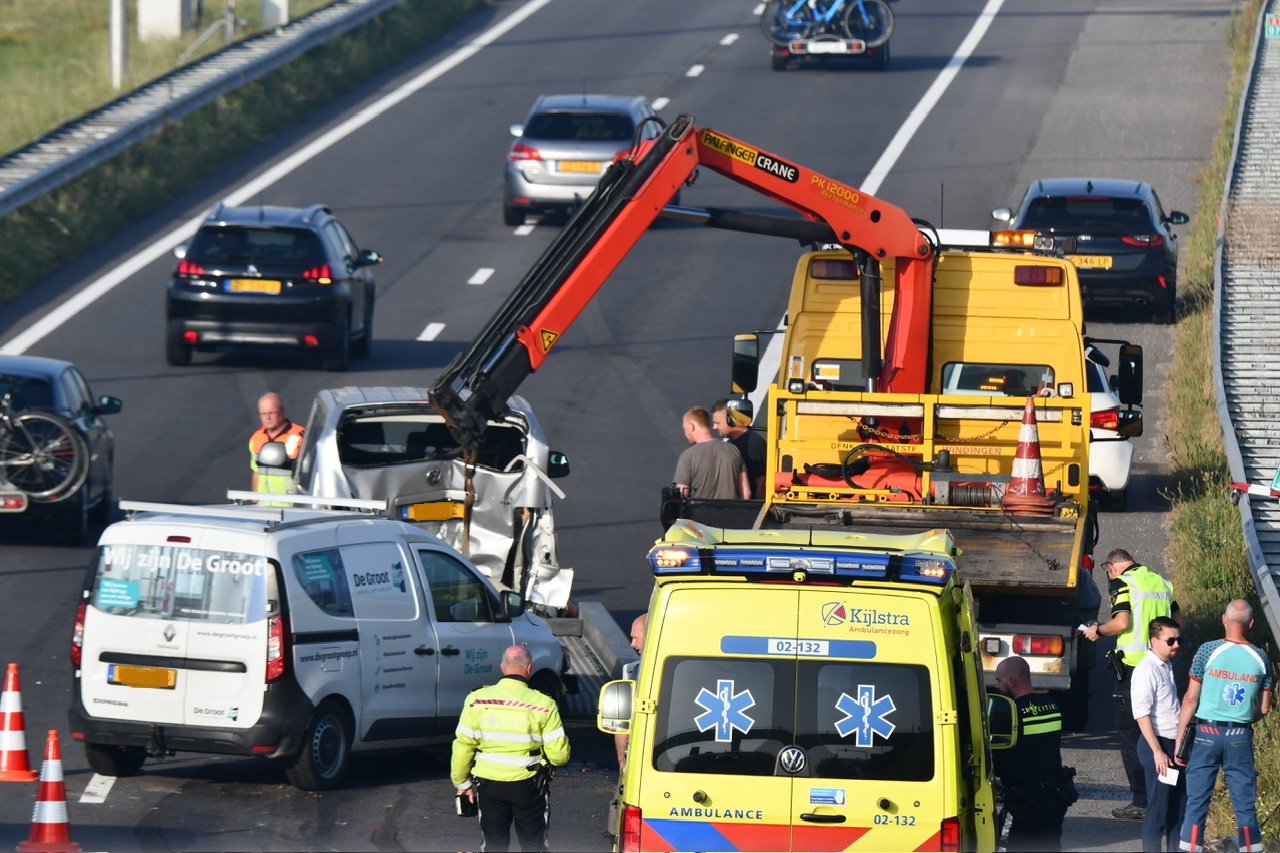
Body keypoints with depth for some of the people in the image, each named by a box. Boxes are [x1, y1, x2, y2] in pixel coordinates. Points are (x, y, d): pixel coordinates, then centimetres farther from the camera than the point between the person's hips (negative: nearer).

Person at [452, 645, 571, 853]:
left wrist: (462, 782, 12)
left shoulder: (476, 700, -7)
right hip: (527, 786, -2)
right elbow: (559, 755, -11)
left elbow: (462, 747, -2)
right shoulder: (543, 705, -12)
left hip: (489, 785, 2)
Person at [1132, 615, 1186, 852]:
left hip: (1174, 745, 9)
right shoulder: (1147, 670, -15)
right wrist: (1157, 751, -21)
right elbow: (1142, 714, -19)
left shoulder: (1167, 666, 13)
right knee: (1158, 809, -5)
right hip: (1157, 744, -9)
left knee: (1179, 806, 13)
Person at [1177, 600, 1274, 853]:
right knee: (1245, 805, 7)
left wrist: (1179, 739, 0)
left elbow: (1191, 699, -5)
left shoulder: (1208, 651, -7)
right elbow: (1264, 709, 8)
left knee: (1197, 802, 3)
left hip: (1207, 734, -2)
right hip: (1241, 737, 2)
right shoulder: (1260, 658, 1)